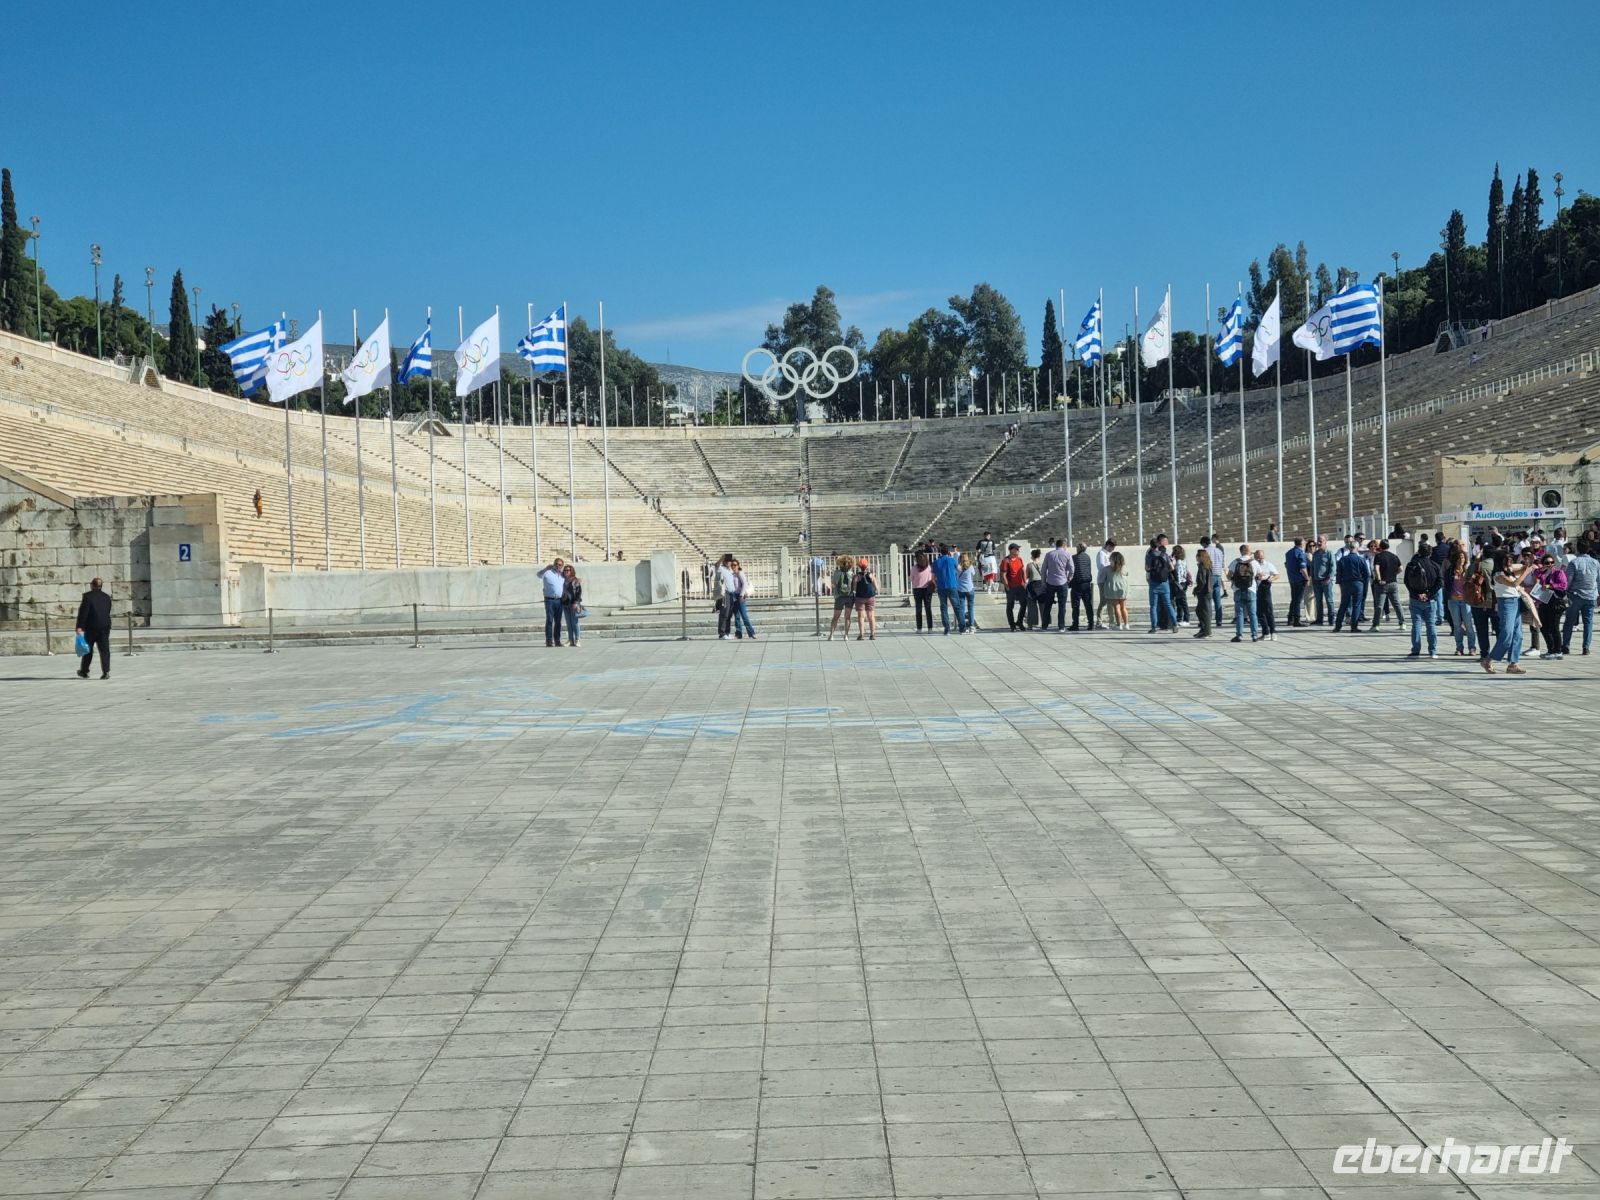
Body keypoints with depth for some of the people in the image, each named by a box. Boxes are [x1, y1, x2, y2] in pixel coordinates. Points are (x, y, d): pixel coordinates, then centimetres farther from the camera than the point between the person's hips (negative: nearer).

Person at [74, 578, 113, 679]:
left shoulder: (87, 596, -6)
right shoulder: (107, 597, 10)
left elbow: (83, 612, -12)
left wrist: (80, 626, -13)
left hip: (91, 626, -3)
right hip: (105, 625, 3)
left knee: (88, 649, 8)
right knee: (104, 649, 2)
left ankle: (84, 671, 17)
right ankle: (106, 671, -7)